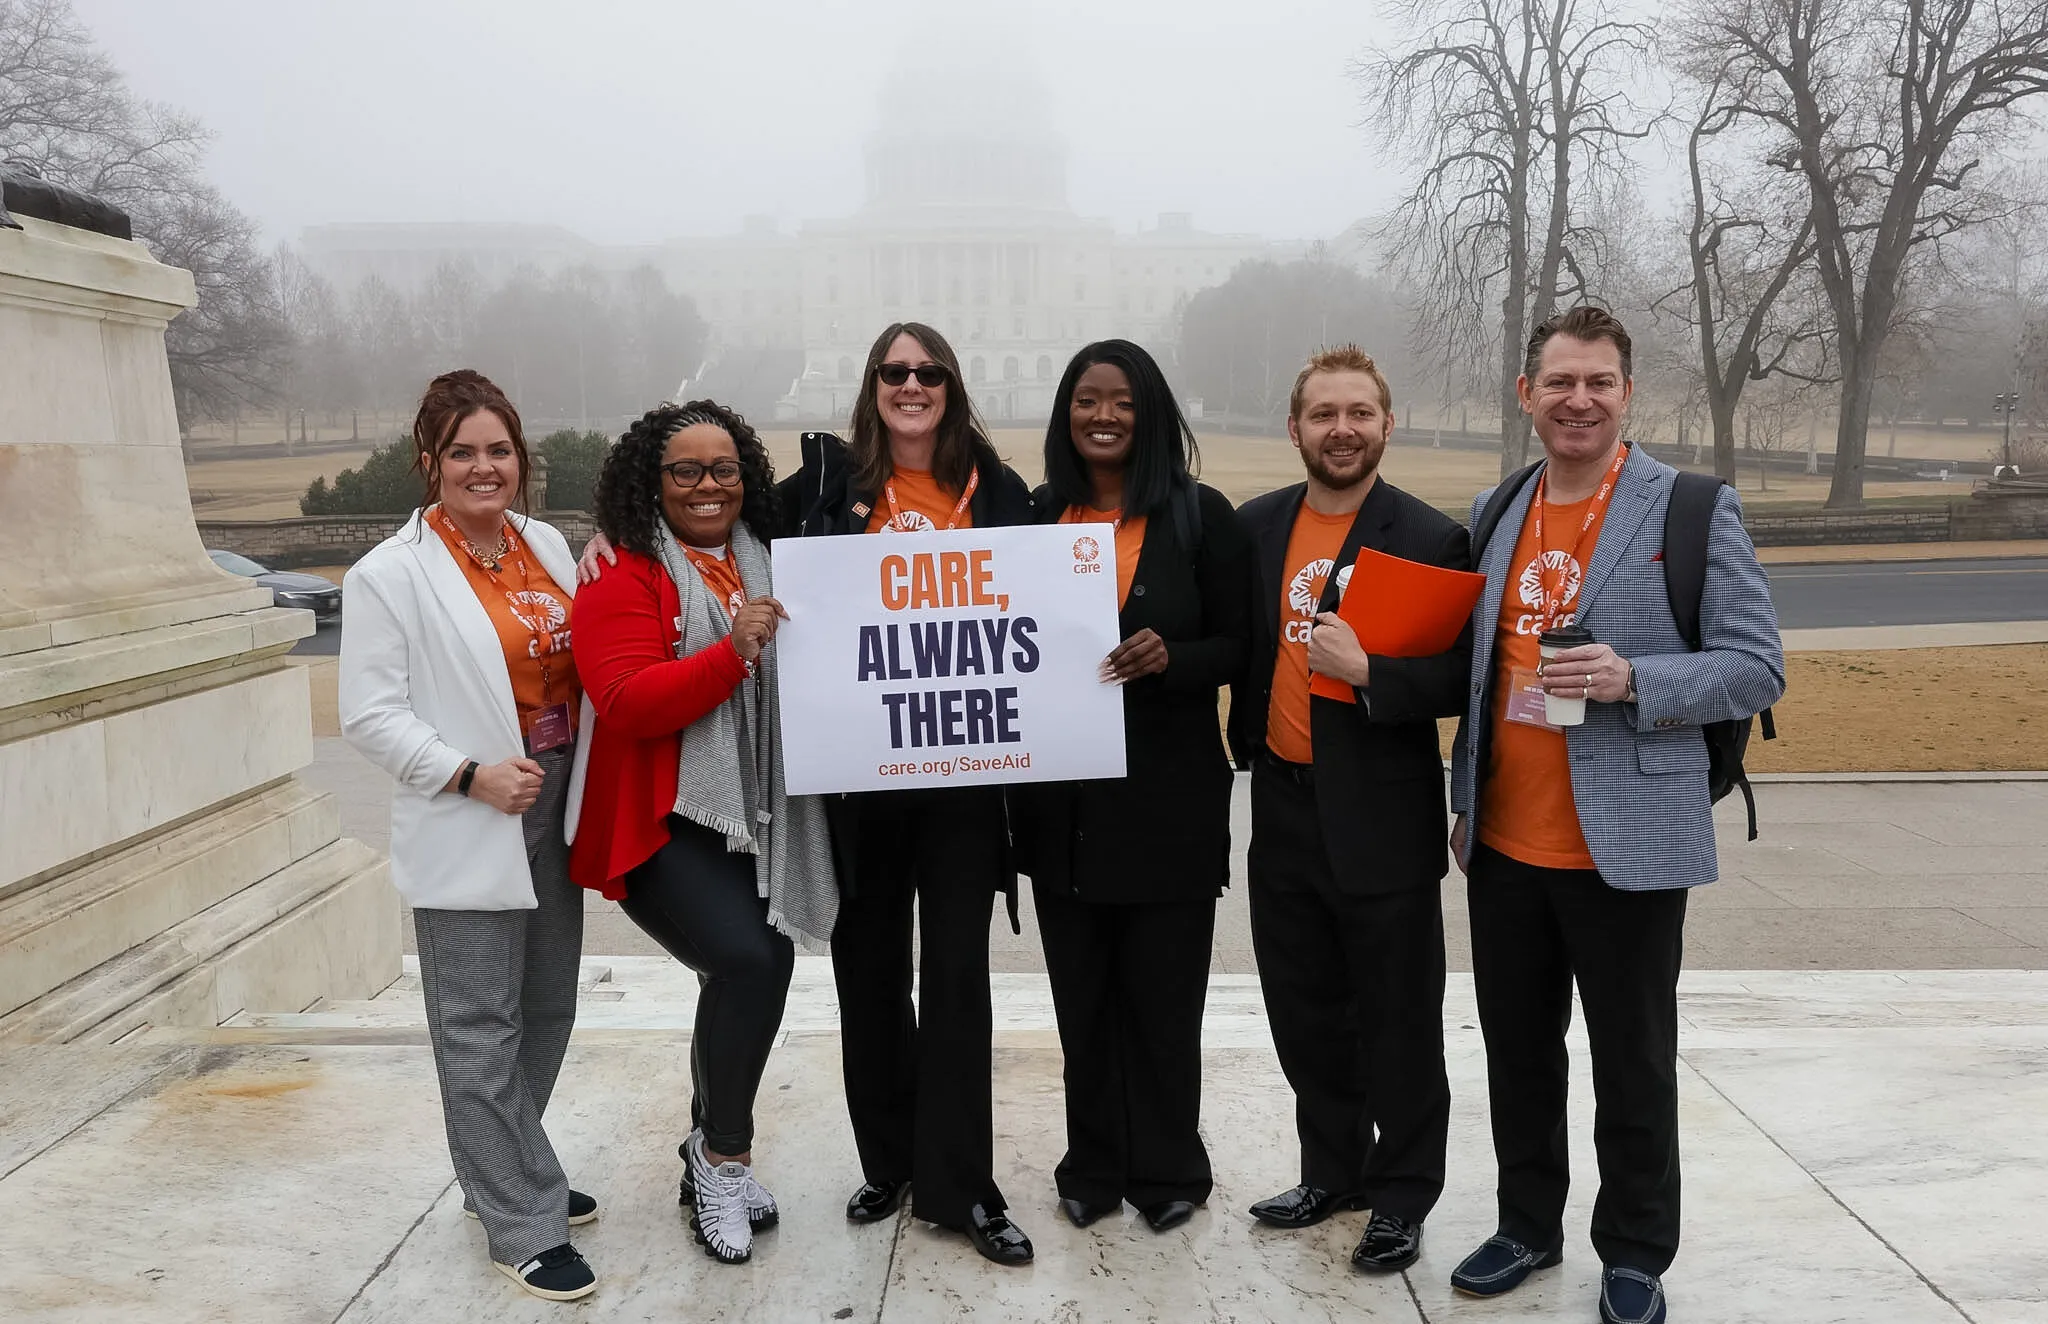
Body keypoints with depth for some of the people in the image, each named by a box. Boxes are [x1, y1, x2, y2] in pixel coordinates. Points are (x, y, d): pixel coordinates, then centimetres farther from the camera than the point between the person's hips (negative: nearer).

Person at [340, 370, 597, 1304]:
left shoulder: (546, 546, 9)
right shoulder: (391, 575, -8)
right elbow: (370, 715, -10)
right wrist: (471, 775, -18)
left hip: (555, 811, 6)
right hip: (467, 832, -6)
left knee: (547, 1010, 17)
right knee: (482, 1031, 2)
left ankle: (505, 1174, 37)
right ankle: (524, 1226, 14)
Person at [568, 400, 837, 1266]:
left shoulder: (764, 570, 13)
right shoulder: (622, 579, -6)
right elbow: (627, 705, -18)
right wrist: (734, 650, -27)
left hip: (757, 823, 7)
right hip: (663, 827, -7)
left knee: (742, 978, 12)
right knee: (750, 961, -23)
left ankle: (711, 1162, 34)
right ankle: (725, 1156, 1)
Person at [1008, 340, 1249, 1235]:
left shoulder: (1200, 514, -2)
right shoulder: (1037, 515, 7)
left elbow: (1237, 646, -2)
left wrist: (1169, 656, -20)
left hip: (1167, 797, -2)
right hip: (1061, 797, 3)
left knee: (1162, 992, 6)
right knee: (1082, 991, 11)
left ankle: (1167, 1170, 25)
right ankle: (1094, 1167, 28)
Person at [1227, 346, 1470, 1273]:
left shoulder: (1431, 537, -9)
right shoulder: (1256, 526, 5)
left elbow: (1457, 679, -12)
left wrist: (1367, 670, -25)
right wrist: (1245, 737, 3)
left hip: (1382, 822, -5)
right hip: (1283, 813, 5)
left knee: (1396, 1024, 8)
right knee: (1304, 1015, 17)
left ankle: (1401, 1196, 26)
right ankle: (1333, 1172, 36)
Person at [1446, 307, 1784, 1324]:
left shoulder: (1694, 510, -7)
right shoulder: (1496, 513, 9)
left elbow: (1757, 668, -9)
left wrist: (1631, 679, -25)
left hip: (1626, 849, -4)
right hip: (1505, 848, 5)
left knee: (1634, 1066, 10)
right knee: (1517, 1050, 16)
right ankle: (1528, 1226, 35)